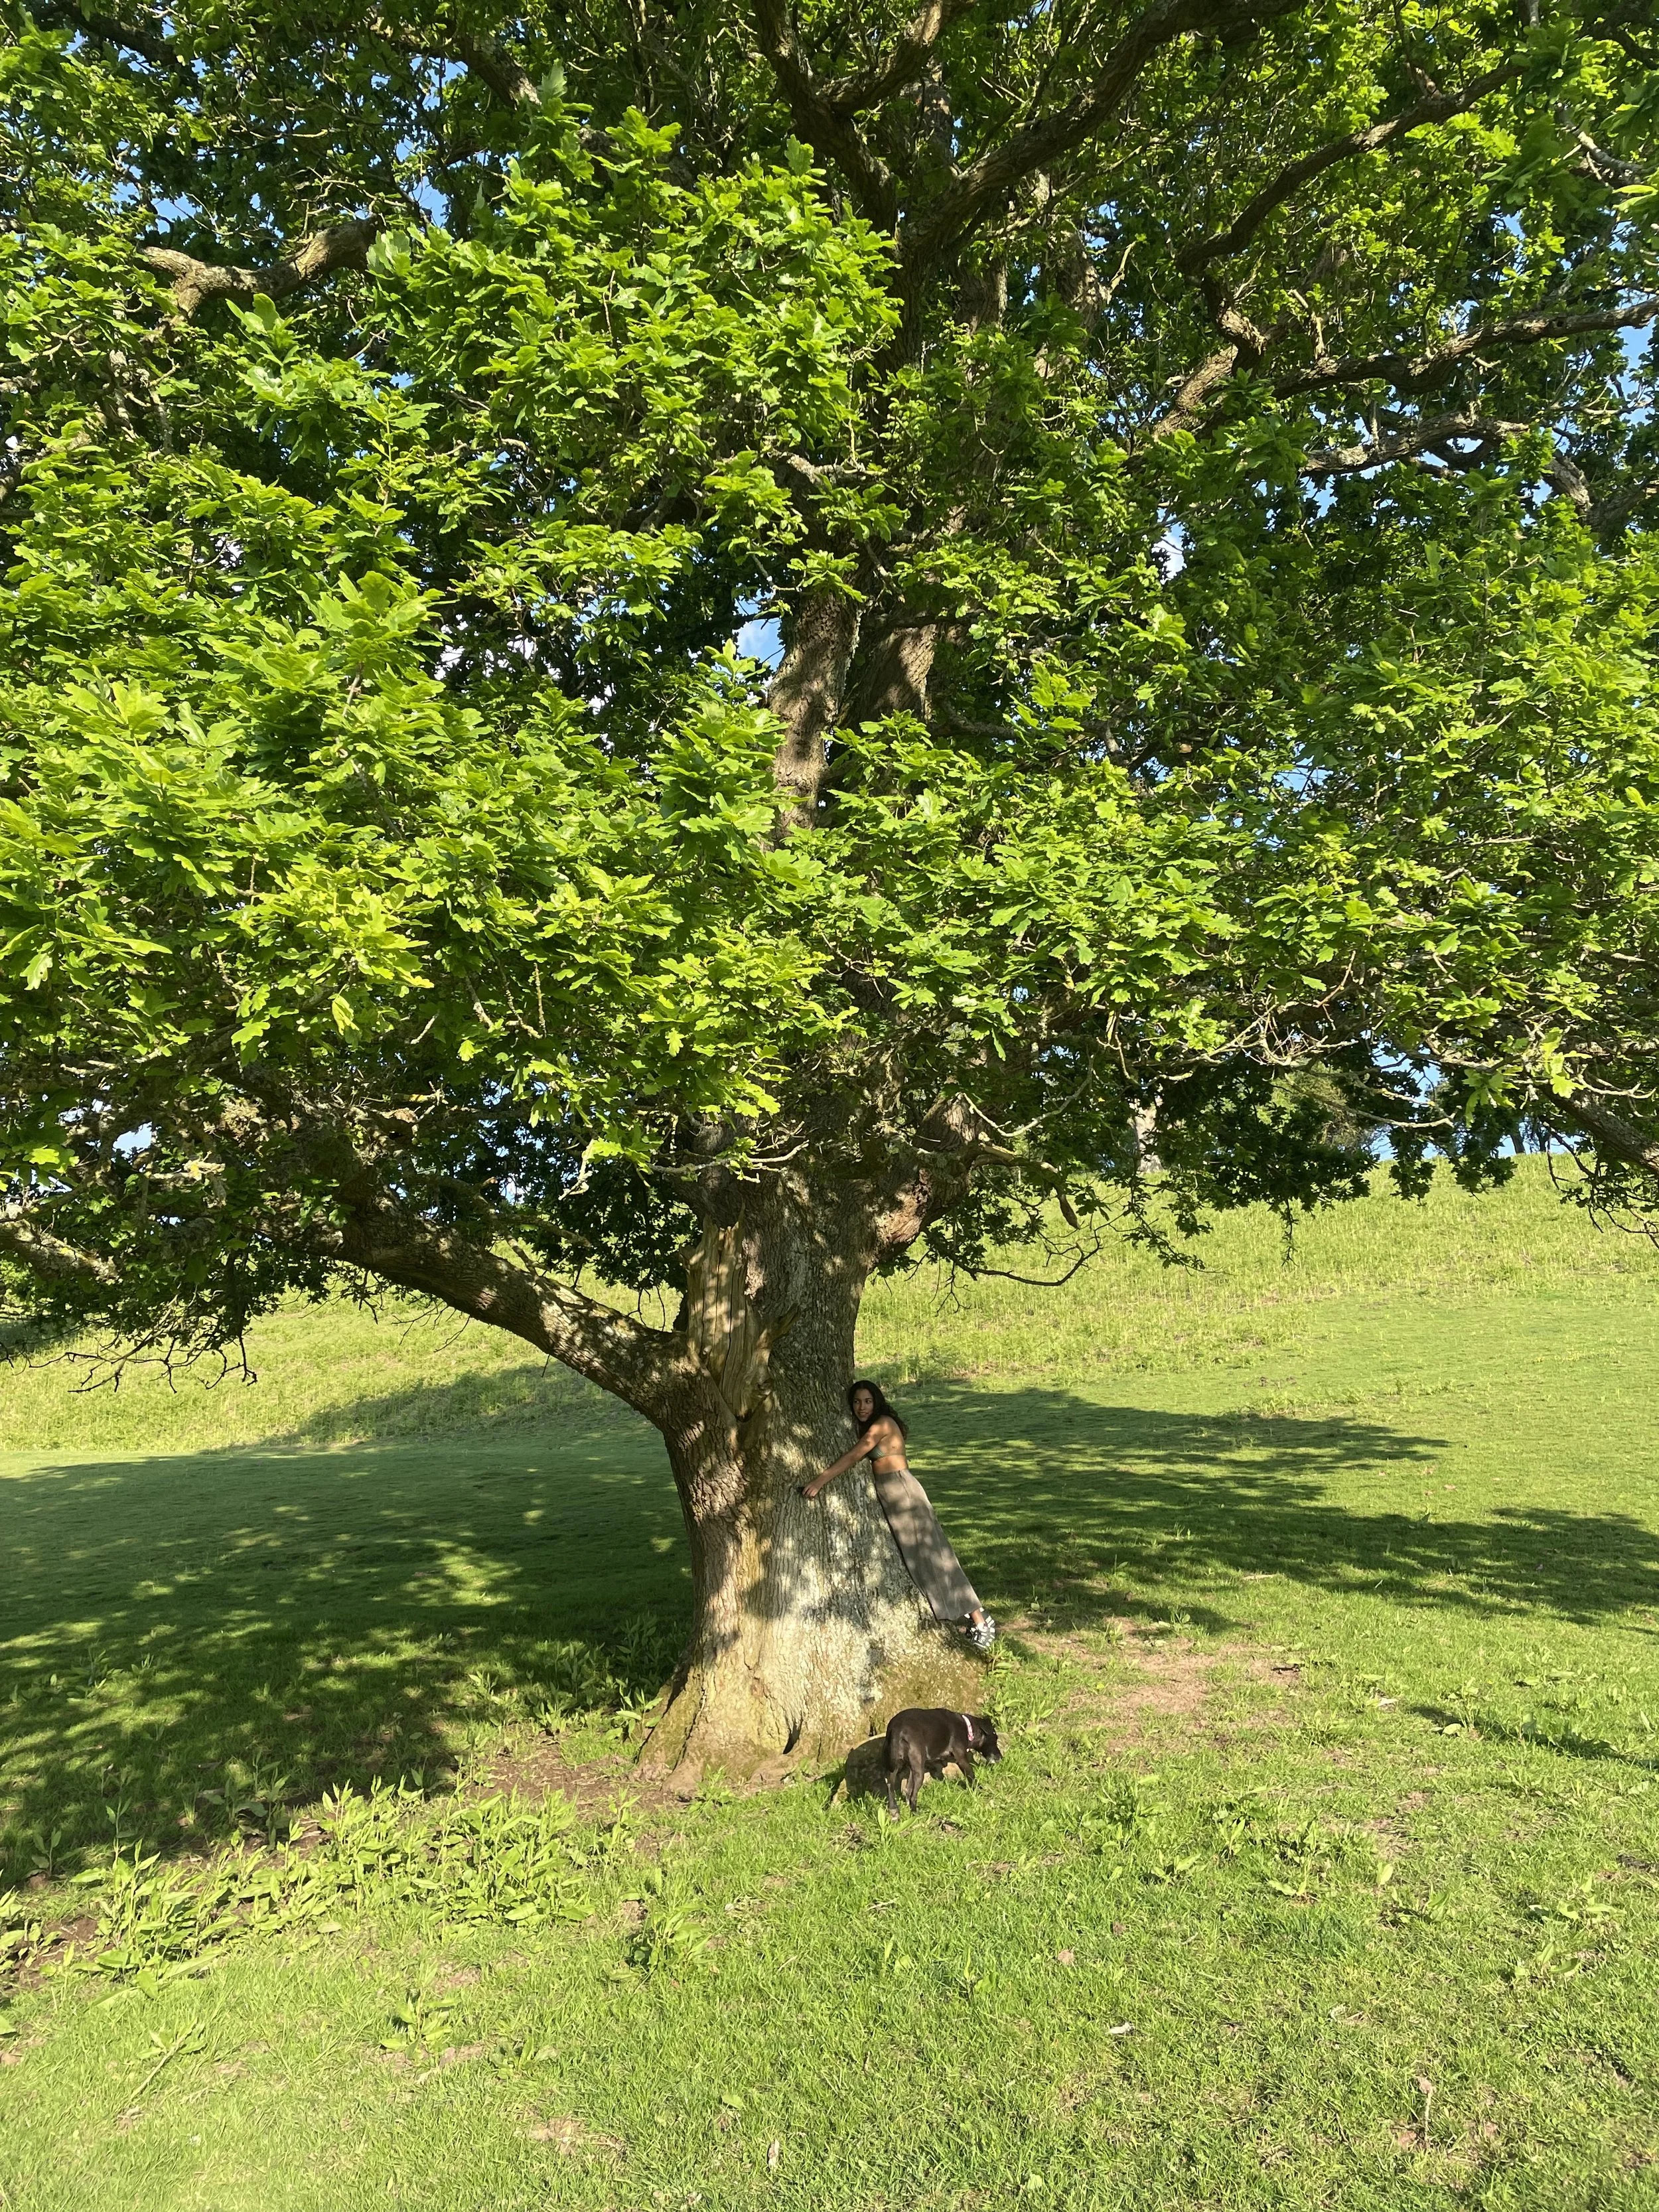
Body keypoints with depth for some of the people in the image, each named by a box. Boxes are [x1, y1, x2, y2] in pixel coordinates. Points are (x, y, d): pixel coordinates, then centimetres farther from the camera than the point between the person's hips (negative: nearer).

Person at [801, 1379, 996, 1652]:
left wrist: (819, 1481, -26)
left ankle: (981, 1623, 0)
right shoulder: (867, 1428, 13)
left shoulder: (883, 1424, -16)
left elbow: (853, 1457, -23)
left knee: (930, 1558, -6)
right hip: (886, 1495, 10)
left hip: (903, 1493, -10)